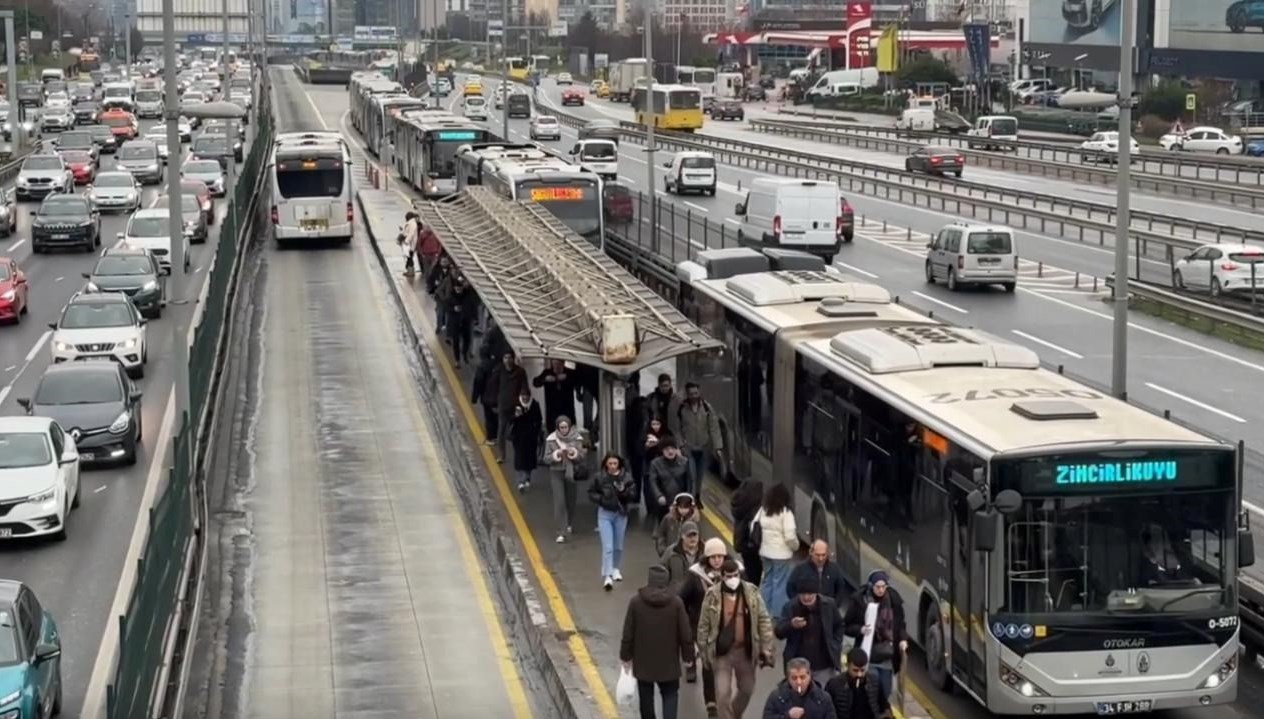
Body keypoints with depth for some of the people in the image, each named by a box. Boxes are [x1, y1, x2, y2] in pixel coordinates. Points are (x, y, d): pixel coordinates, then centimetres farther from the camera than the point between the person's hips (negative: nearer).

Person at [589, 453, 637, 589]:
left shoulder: (626, 478, -10)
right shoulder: (599, 477, -9)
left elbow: (633, 494, -5)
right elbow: (591, 492, 1)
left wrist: (624, 492, -25)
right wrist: (601, 499, -16)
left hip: (621, 513, 2)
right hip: (605, 513, -2)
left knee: (618, 546, 17)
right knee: (607, 547, -9)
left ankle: (616, 569, 39)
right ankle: (607, 576, -12)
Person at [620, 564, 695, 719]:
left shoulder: (636, 601, -10)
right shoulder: (676, 602, -10)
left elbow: (628, 633, -5)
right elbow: (685, 633, -5)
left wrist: (625, 655, 7)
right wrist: (688, 655, 8)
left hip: (643, 661, 0)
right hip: (668, 661, 0)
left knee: (646, 697, 14)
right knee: (670, 695, 11)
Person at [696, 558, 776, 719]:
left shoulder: (752, 592, -4)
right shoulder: (712, 595, -8)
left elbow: (764, 621, -1)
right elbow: (703, 626, -1)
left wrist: (767, 649, -4)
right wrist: (703, 652, 1)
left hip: (745, 651, 2)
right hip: (722, 652, -2)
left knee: (747, 689, 17)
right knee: (723, 694, -4)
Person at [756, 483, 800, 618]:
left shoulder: (763, 510, 1)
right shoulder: (785, 512, -15)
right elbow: (790, 536, -16)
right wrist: (796, 546, 2)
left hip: (765, 552, 6)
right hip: (781, 554, -6)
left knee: (767, 581, 17)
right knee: (780, 583, 2)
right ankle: (778, 613, 5)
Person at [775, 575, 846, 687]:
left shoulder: (829, 604, -5)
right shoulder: (790, 607, -9)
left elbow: (839, 626, 12)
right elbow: (778, 632, -12)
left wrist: (836, 648, 4)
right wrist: (791, 625, -32)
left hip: (824, 666, 1)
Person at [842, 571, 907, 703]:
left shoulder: (894, 600, -1)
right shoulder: (860, 601, -10)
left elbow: (900, 624, 12)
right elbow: (846, 626, -1)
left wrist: (903, 639, -6)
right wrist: (860, 630, -20)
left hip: (887, 658, 3)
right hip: (869, 657, -3)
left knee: (885, 695, 10)